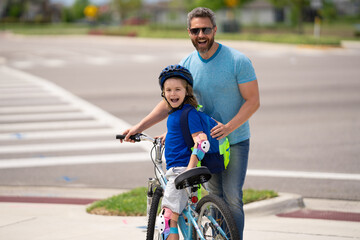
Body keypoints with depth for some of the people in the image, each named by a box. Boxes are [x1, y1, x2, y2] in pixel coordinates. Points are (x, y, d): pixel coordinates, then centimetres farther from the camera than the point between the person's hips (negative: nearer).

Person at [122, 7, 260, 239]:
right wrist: (139, 126, -5)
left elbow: (253, 101, -13)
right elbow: (170, 102, 5)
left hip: (235, 141, -4)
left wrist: (229, 127, -27)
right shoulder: (186, 64, 0)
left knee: (232, 197, -9)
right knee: (215, 197, 8)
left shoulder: (238, 61, -14)